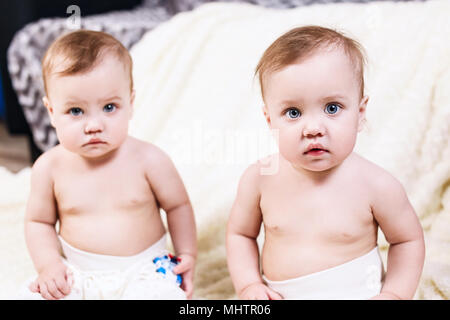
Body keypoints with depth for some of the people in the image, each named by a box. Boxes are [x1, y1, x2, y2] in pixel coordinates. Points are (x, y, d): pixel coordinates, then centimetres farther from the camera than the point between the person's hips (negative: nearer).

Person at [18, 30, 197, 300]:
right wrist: (48, 263, -7)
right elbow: (39, 221, 8)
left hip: (142, 272, -1)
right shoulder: (50, 167, -7)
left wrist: (187, 254, -1)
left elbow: (178, 206, 3)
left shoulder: (148, 160, -12)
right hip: (75, 274, 2)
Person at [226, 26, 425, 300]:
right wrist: (249, 286, -10)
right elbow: (240, 233, 1)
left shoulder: (375, 185, -20)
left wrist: (393, 295, -12)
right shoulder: (260, 179, -15)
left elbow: (408, 240, -3)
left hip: (356, 293, -1)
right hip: (277, 295, 2)